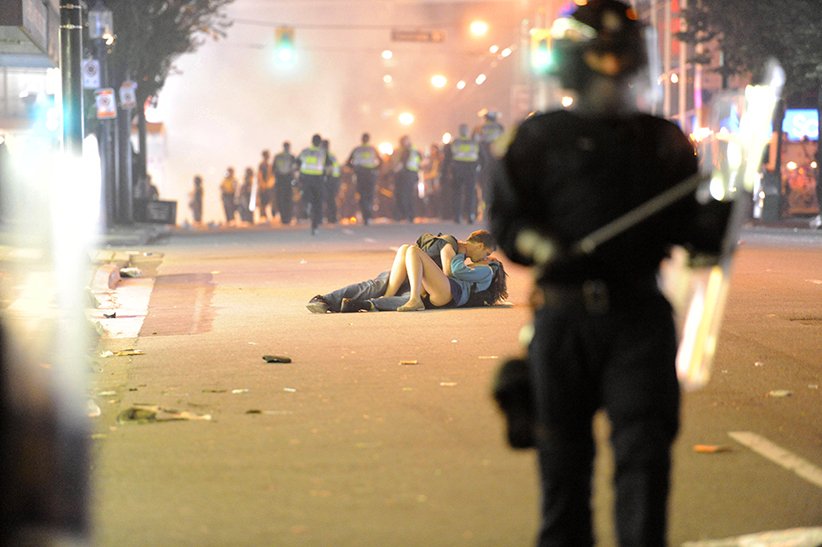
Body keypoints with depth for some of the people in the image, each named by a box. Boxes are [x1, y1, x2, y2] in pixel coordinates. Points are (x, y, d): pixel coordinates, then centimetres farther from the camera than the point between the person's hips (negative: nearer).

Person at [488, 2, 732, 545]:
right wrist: (544, 247, -15)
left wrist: (717, 220, -10)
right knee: (563, 454, 6)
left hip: (641, 316, 1)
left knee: (644, 449, -7)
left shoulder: (663, 141, 14)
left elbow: (689, 230, 12)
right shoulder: (541, 138, 8)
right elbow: (506, 220, 4)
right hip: (564, 312, 0)